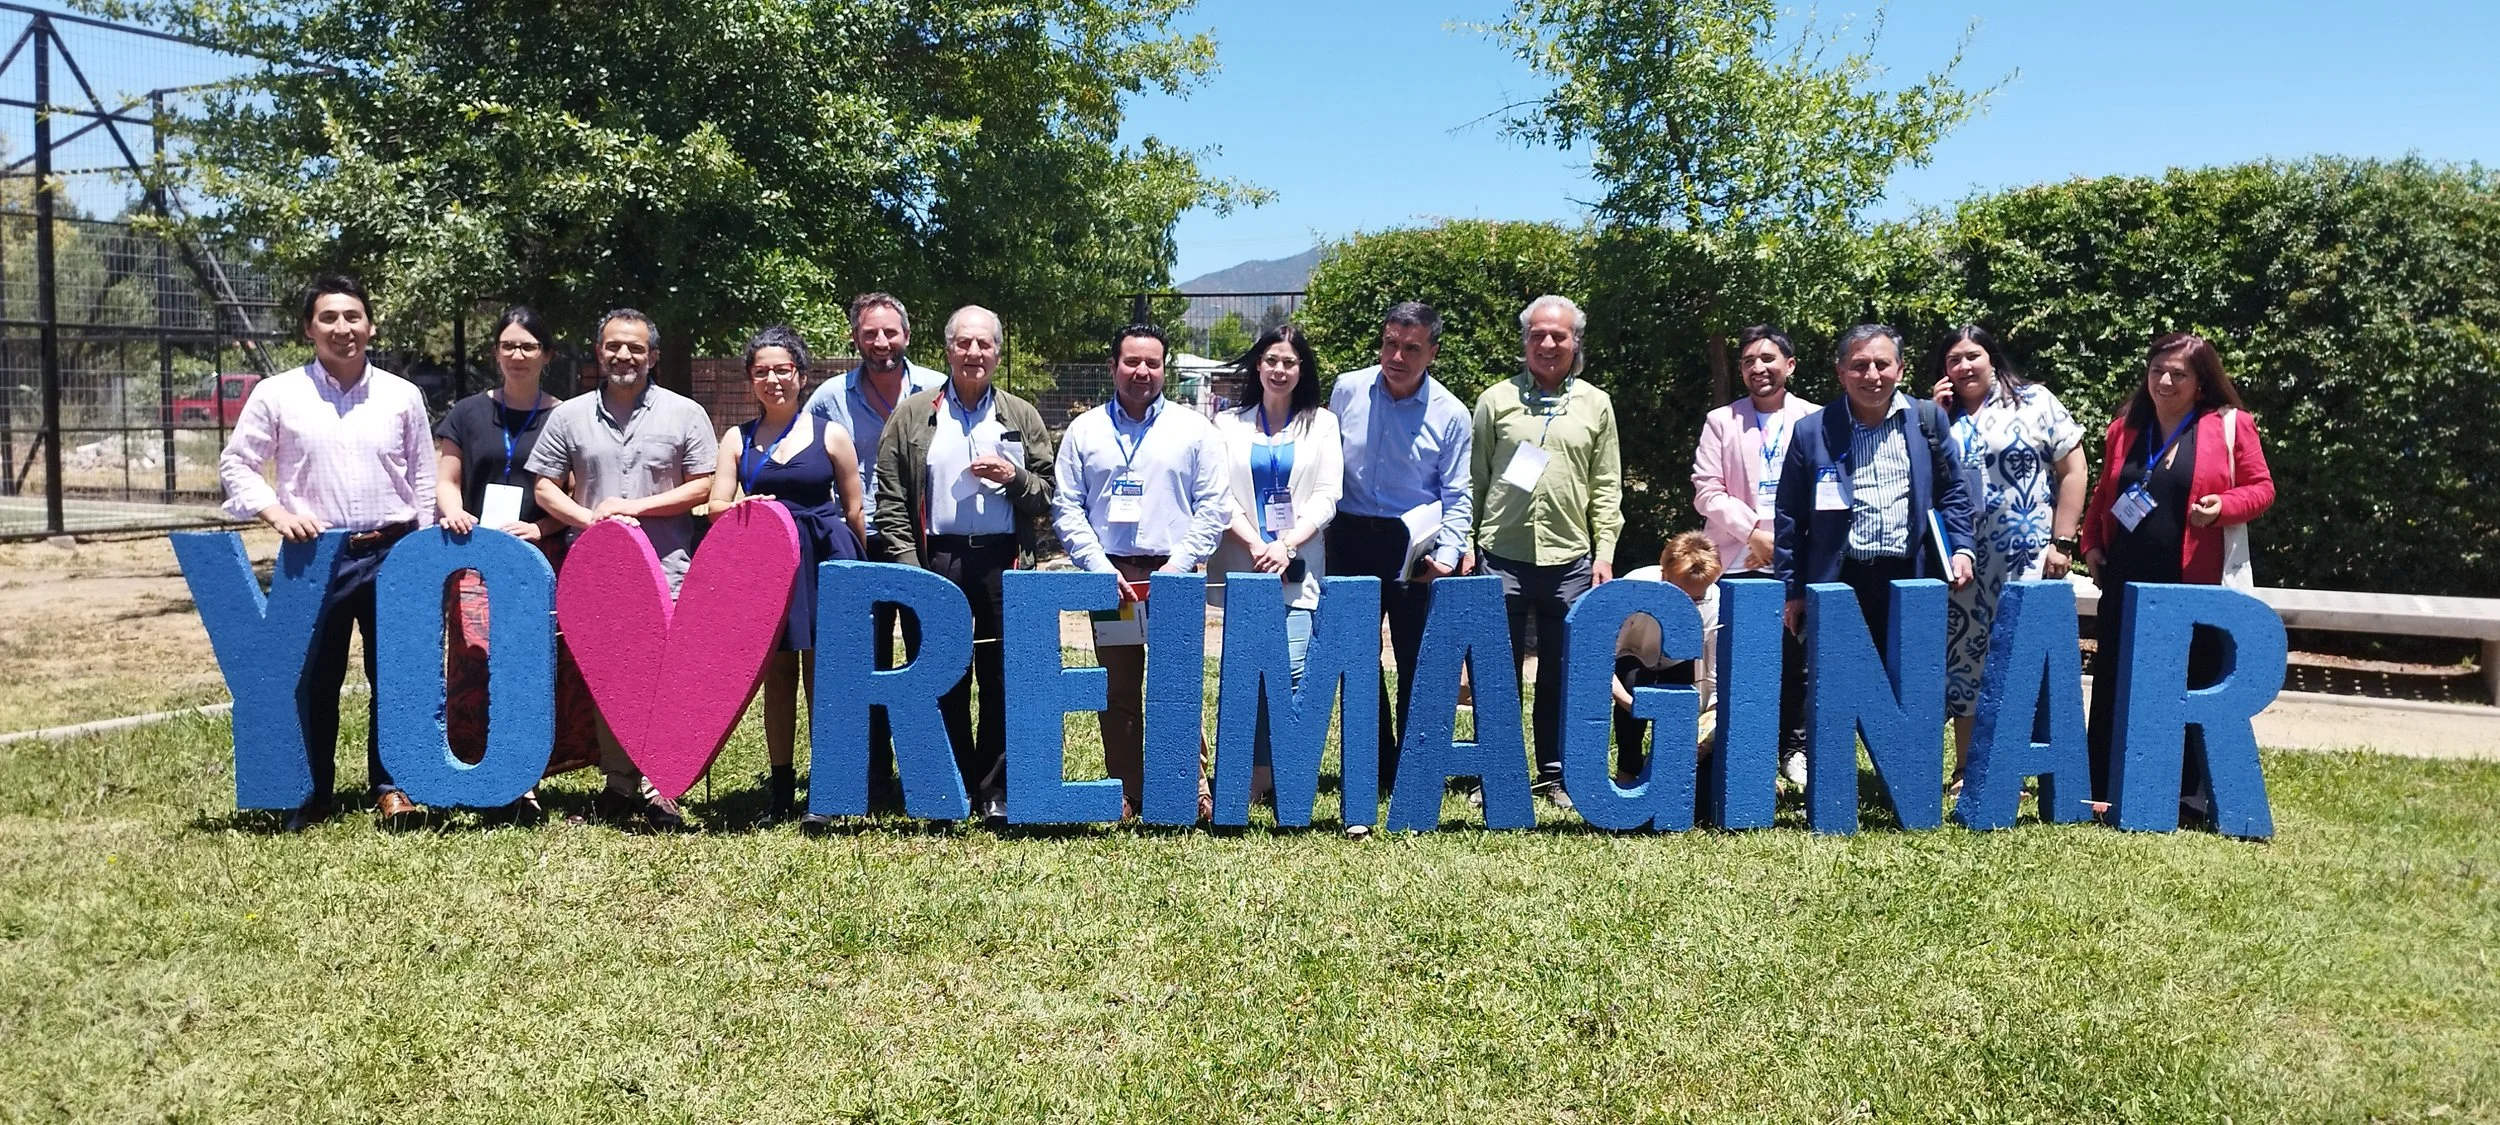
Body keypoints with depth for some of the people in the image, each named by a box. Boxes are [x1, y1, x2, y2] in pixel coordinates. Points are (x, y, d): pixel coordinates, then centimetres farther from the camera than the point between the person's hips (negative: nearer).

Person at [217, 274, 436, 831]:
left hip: (392, 554, 1)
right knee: (314, 679, 5)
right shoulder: (277, 394, 2)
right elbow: (235, 465, 6)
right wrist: (276, 512, -10)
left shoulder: (403, 395, 6)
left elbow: (424, 479, 10)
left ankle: (391, 787, 18)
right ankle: (311, 795, 18)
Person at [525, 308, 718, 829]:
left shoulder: (684, 414, 5)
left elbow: (703, 486, 1)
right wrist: (589, 518, -8)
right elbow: (544, 487, 10)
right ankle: (619, 783, 14)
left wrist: (636, 506, -8)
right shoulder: (569, 416, 10)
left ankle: (656, 785, -1)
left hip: (665, 567, -2)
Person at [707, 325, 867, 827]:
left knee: (821, 675, -1)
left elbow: (854, 511, 8)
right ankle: (779, 785, 15)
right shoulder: (738, 438, 11)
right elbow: (716, 507, 4)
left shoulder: (830, 435, 5)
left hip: (823, 561, -2)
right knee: (776, 675, 7)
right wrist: (745, 507, -18)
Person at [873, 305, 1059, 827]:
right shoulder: (912, 416, 9)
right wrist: (909, 567, -4)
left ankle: (997, 794, 8)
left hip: (1003, 563, 0)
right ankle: (952, 789, 15)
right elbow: (890, 501, 4)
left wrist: (1014, 478, -8)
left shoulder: (1023, 417, 12)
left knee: (1004, 681, 0)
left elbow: (1048, 495, 12)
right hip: (936, 562, 0)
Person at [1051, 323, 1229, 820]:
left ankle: (1191, 788, 9)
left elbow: (1212, 506, 3)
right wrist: (1099, 567, -6)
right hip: (1109, 576, 1)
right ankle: (1125, 797, 13)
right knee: (1118, 694, 5)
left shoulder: (1193, 428, 8)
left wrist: (1178, 565, -7)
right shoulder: (1084, 430, 11)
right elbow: (1066, 507, 6)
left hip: (1174, 576, -1)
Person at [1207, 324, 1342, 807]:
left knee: (1292, 670, -11)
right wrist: (1257, 545, -11)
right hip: (1242, 566, 1)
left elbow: (1327, 496, 3)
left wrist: (1287, 545, -11)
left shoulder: (1321, 423, 12)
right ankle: (1255, 775, 10)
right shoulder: (1229, 424, 12)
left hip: (1298, 567, -1)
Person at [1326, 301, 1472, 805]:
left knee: (1418, 663, 2)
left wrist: (1448, 554, -14)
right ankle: (1374, 771, 20)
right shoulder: (1347, 390, 2)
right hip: (1350, 537, 2)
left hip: (1415, 545, -2)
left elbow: (1457, 495, 0)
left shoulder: (1451, 414, -4)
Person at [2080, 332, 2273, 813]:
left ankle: (2189, 791, 13)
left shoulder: (2230, 425, 0)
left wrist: (2222, 507, -18)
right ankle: (2104, 791, 14)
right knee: (2114, 684, 6)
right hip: (2125, 580, 4)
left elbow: (2261, 488, 1)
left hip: (2194, 584, -4)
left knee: (2190, 685, 3)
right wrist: (2092, 543, 9)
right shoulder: (2125, 427, 13)